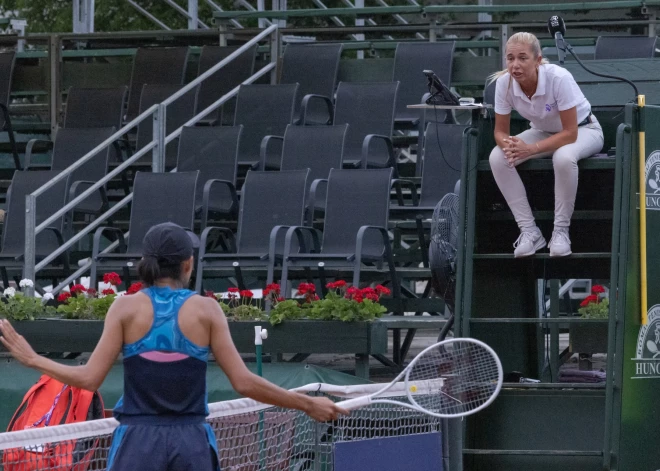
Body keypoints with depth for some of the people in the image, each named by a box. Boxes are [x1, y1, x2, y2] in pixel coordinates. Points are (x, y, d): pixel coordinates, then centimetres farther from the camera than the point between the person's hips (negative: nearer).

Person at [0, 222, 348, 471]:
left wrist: (31, 359, 7)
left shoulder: (127, 307, -2)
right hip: (192, 443, 1)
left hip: (138, 441, -1)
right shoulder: (206, 310, -1)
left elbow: (90, 378, -6)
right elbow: (244, 382, -4)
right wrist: (308, 405, 5)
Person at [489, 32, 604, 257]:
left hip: (582, 130, -5)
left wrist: (531, 149, -38)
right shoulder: (504, 82, -21)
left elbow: (570, 133, -29)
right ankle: (529, 231, -14)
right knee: (497, 157, -22)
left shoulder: (558, 78, -34)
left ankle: (561, 231, -20)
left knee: (563, 157, -39)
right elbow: (501, 130, -9)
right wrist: (508, 144, -33)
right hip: (543, 131, 5)